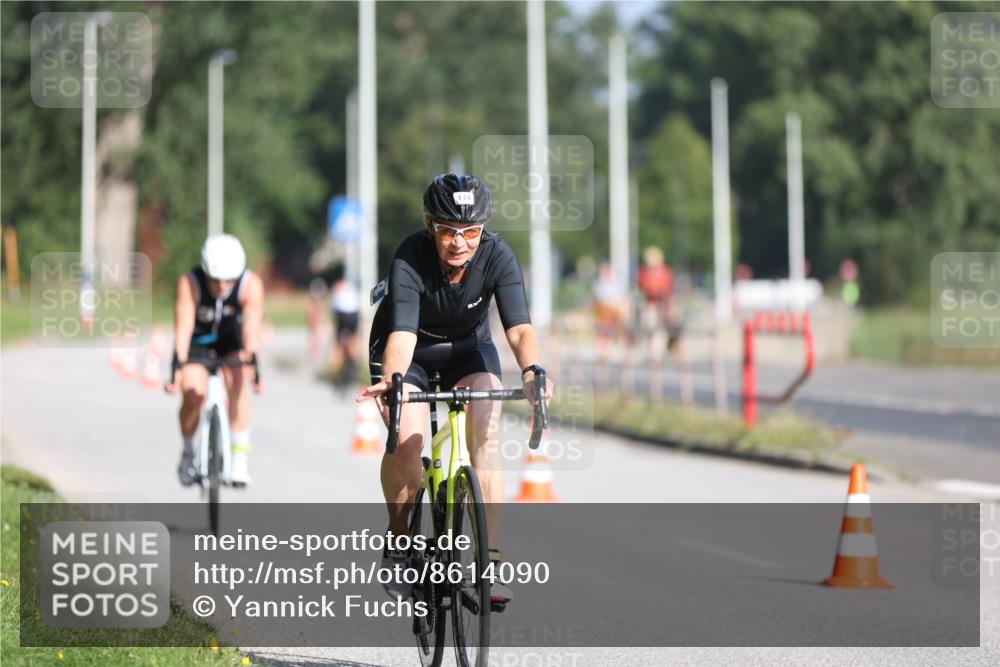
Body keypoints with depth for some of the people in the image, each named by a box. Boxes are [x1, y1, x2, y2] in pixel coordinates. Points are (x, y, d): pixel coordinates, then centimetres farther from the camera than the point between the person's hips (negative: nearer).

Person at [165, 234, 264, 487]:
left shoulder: (251, 285, -28)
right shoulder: (189, 283, -31)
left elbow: (252, 326, -35)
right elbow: (183, 326, -38)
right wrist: (177, 367, -47)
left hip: (230, 337, 1)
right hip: (197, 340, -1)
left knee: (237, 381, -25)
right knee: (193, 393, -22)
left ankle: (240, 457, -18)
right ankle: (188, 452, 4)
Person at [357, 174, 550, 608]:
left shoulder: (498, 257, -27)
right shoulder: (410, 260, -32)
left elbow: (519, 328, -35)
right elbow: (402, 333, -41)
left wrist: (532, 370, -56)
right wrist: (391, 380, -61)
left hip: (468, 348, 2)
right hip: (411, 350, -1)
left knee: (486, 434, -22)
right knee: (407, 438, -24)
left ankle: (489, 560, -20)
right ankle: (399, 540, -1)